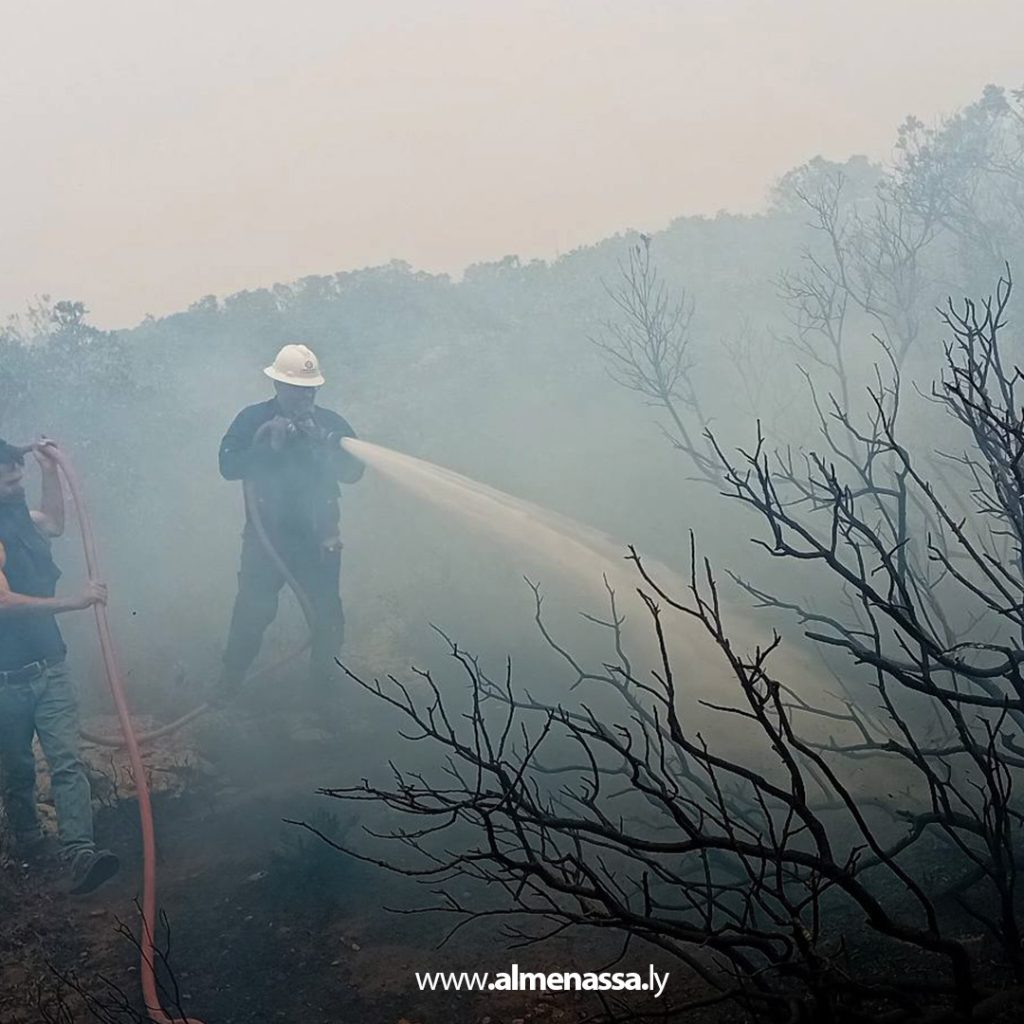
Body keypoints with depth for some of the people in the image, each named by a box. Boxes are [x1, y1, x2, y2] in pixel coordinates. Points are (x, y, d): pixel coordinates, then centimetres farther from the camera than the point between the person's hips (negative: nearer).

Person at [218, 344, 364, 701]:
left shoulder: (330, 423, 0)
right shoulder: (252, 420, -4)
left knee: (329, 617, 5)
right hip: (265, 536, -2)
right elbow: (228, 466, -13)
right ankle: (228, 687, 15)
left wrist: (323, 444, -24)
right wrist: (268, 445, -24)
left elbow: (353, 471, -8)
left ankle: (322, 682, 28)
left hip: (318, 539, 2)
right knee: (251, 614, -1)